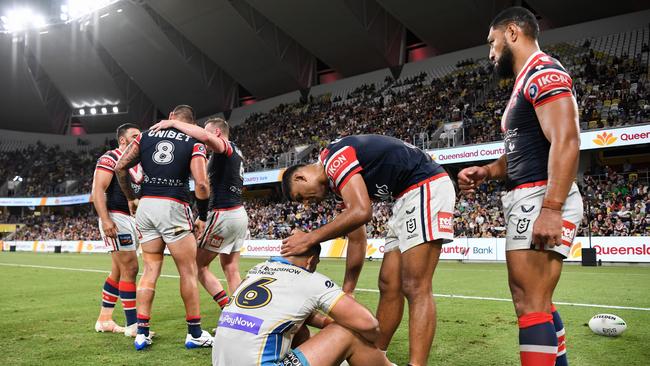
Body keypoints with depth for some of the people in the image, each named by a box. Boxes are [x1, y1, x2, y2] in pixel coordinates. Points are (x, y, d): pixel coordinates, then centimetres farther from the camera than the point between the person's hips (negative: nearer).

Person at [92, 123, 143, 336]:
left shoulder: (138, 163, 18)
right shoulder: (109, 158, -7)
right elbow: (98, 191, -15)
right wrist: (105, 220, -26)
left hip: (133, 219, 9)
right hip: (116, 218, -9)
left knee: (118, 271, 13)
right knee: (130, 268, -10)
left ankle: (104, 320, 23)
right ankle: (132, 325, -4)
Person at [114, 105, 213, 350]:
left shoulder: (146, 135, 12)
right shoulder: (194, 144, 0)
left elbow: (120, 168, 8)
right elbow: (201, 185, -11)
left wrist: (130, 198, 20)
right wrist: (202, 217, 2)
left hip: (146, 205, 4)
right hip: (173, 208, -4)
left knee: (150, 270, 14)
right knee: (188, 272, 5)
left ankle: (142, 332, 15)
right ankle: (195, 333, 12)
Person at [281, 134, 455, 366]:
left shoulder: (335, 156, -13)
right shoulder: (339, 176, 17)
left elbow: (361, 212, -25)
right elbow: (357, 236, 21)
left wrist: (309, 239, -17)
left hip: (426, 187, -10)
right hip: (408, 197, 10)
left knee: (416, 288, -14)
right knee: (389, 286, 9)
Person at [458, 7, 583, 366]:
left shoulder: (543, 71, -8)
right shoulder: (525, 83, 23)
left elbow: (566, 141, -21)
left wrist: (551, 209, -29)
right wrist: (484, 171, 9)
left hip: (541, 199, -11)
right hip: (526, 200, 11)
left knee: (531, 305, -11)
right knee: (534, 302, 16)